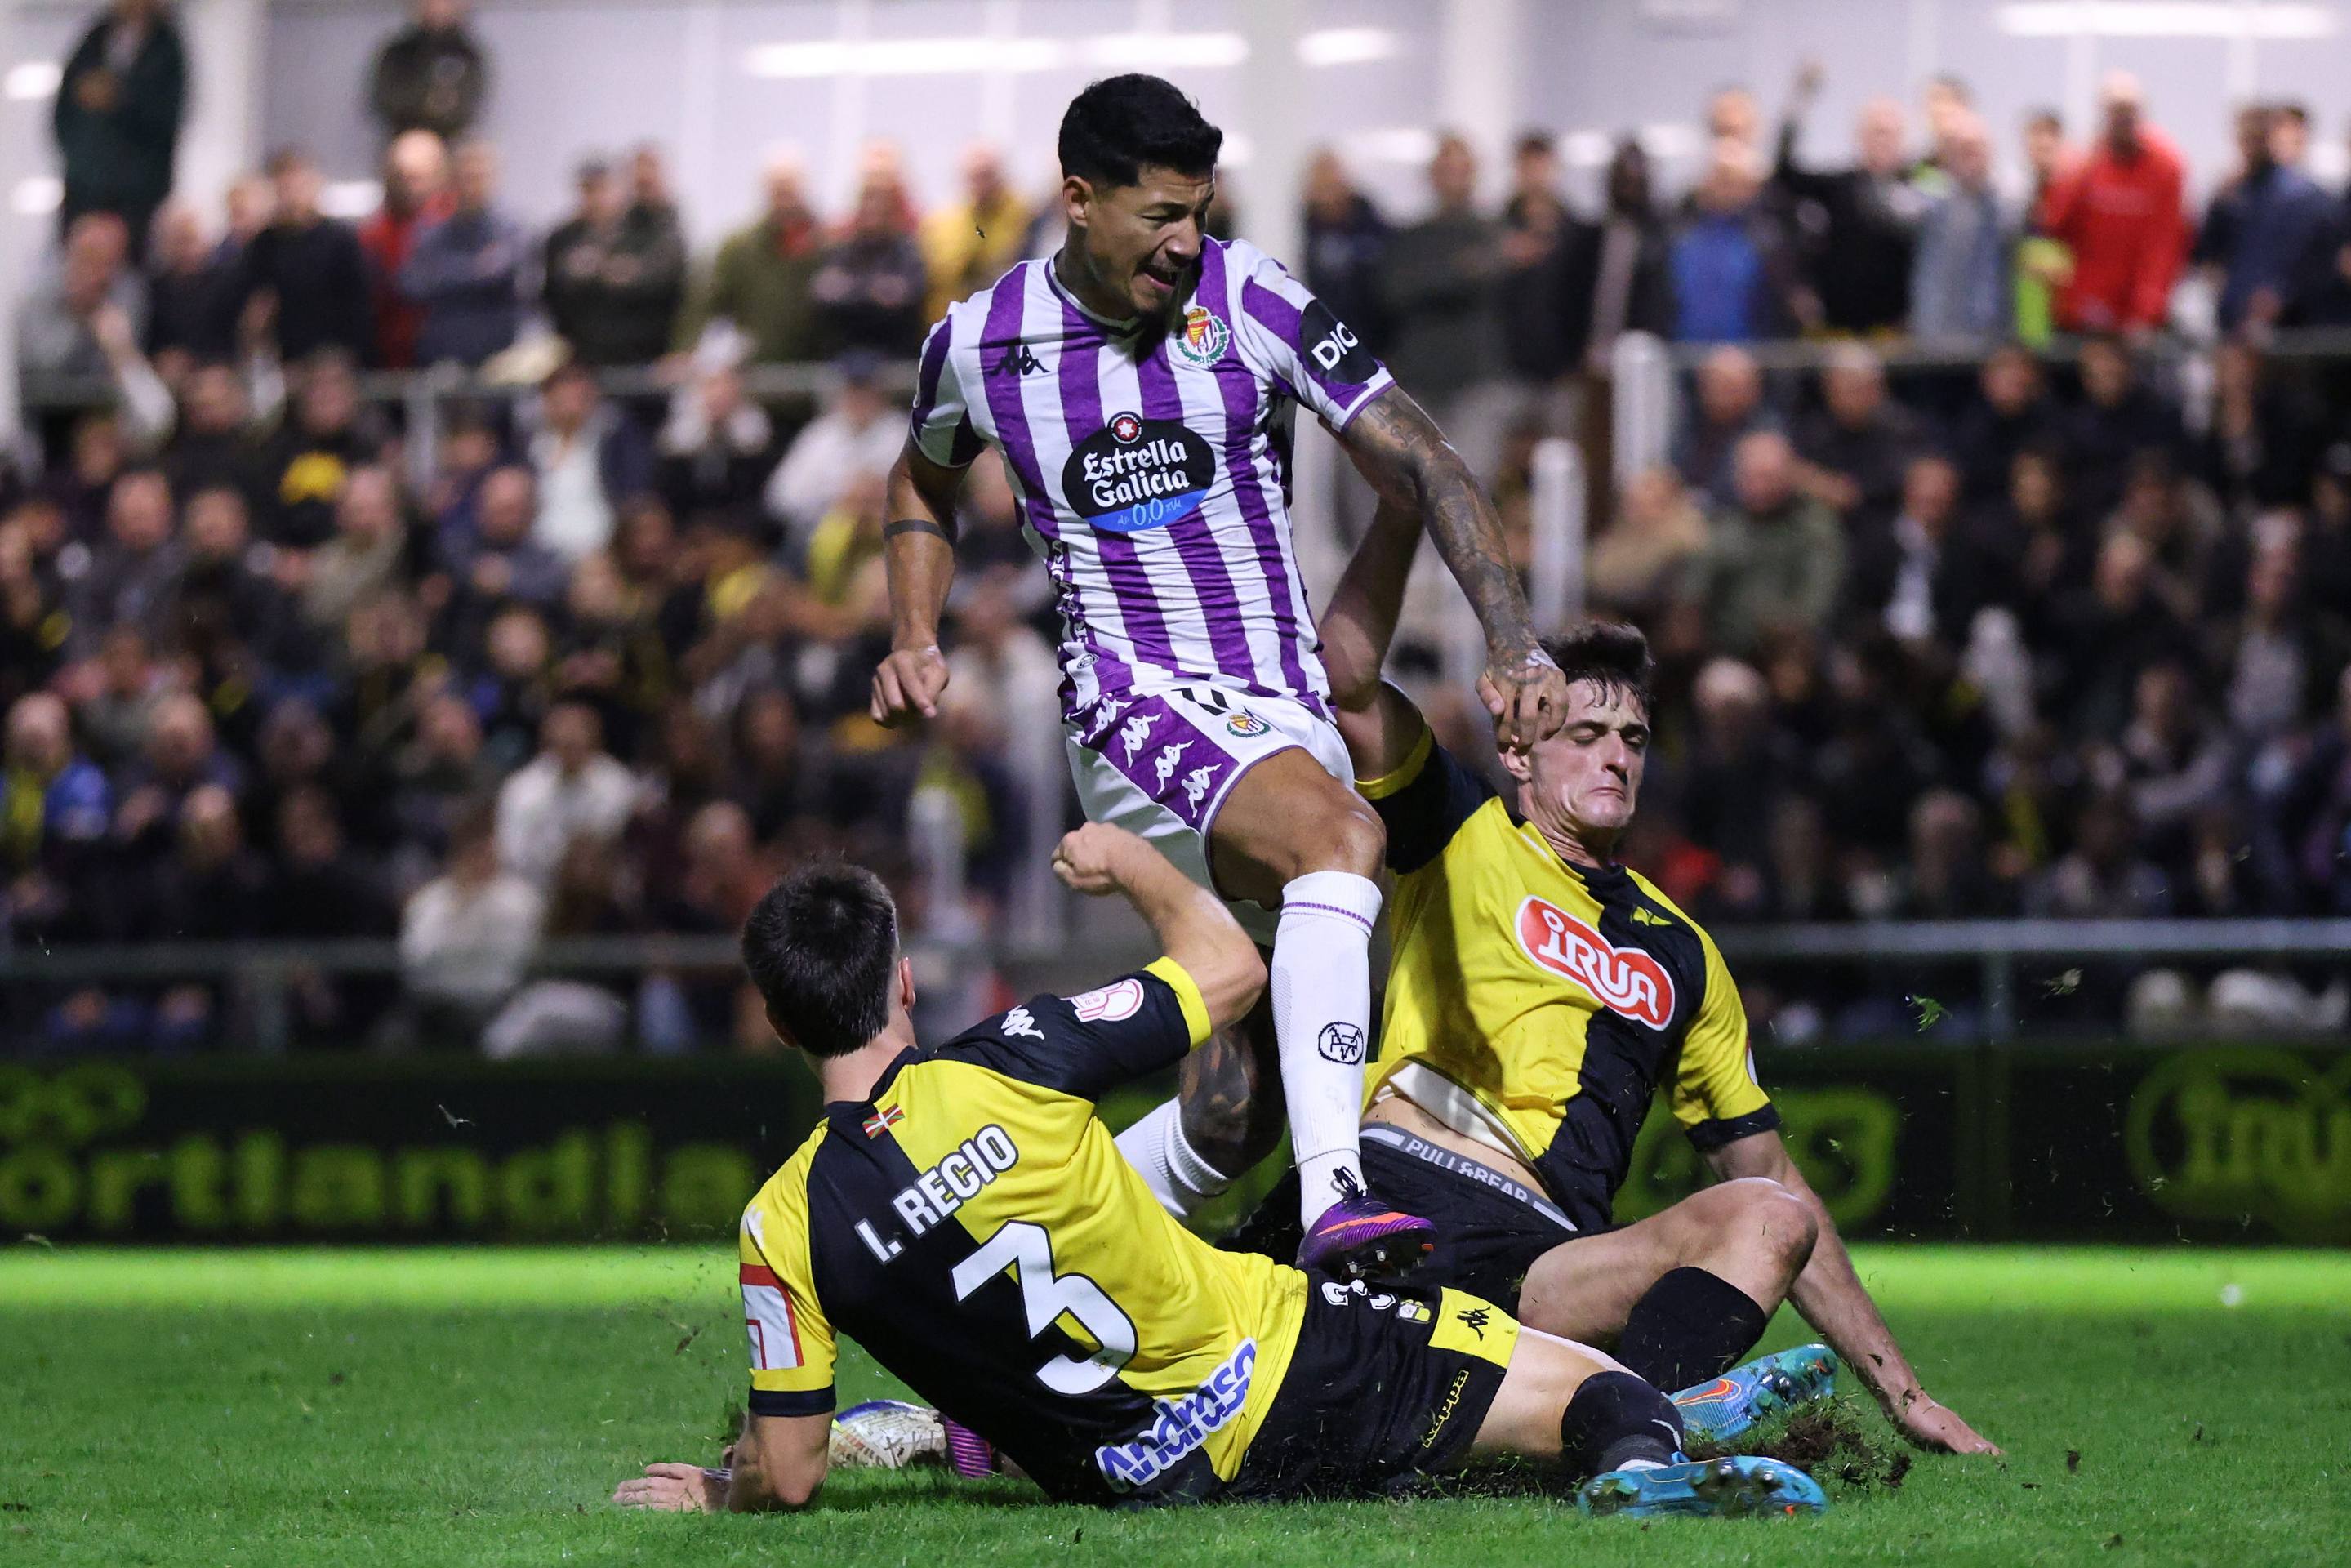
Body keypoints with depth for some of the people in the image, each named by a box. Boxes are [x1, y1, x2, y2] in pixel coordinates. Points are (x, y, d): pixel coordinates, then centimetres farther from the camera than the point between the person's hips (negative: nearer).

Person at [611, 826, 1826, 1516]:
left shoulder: (783, 1234, -11)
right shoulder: (1013, 1067, -15)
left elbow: (790, 1476, -5)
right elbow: (1230, 969, 1)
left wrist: (715, 1493, 18)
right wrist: (1133, 864, 19)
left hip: (1137, 1483, 2)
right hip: (1288, 1369, -2)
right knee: (1597, 1389, 6)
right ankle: (1638, 1465, -29)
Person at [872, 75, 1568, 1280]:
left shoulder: (1252, 301, -3)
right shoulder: (979, 343, 1)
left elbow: (1419, 464, -5)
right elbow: (923, 483, 24)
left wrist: (1514, 646, -17)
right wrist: (914, 640, 8)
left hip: (1289, 709, 3)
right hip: (1136, 709, -3)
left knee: (1253, 1084, 4)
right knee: (1339, 837, -35)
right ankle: (1331, 1200, -48)